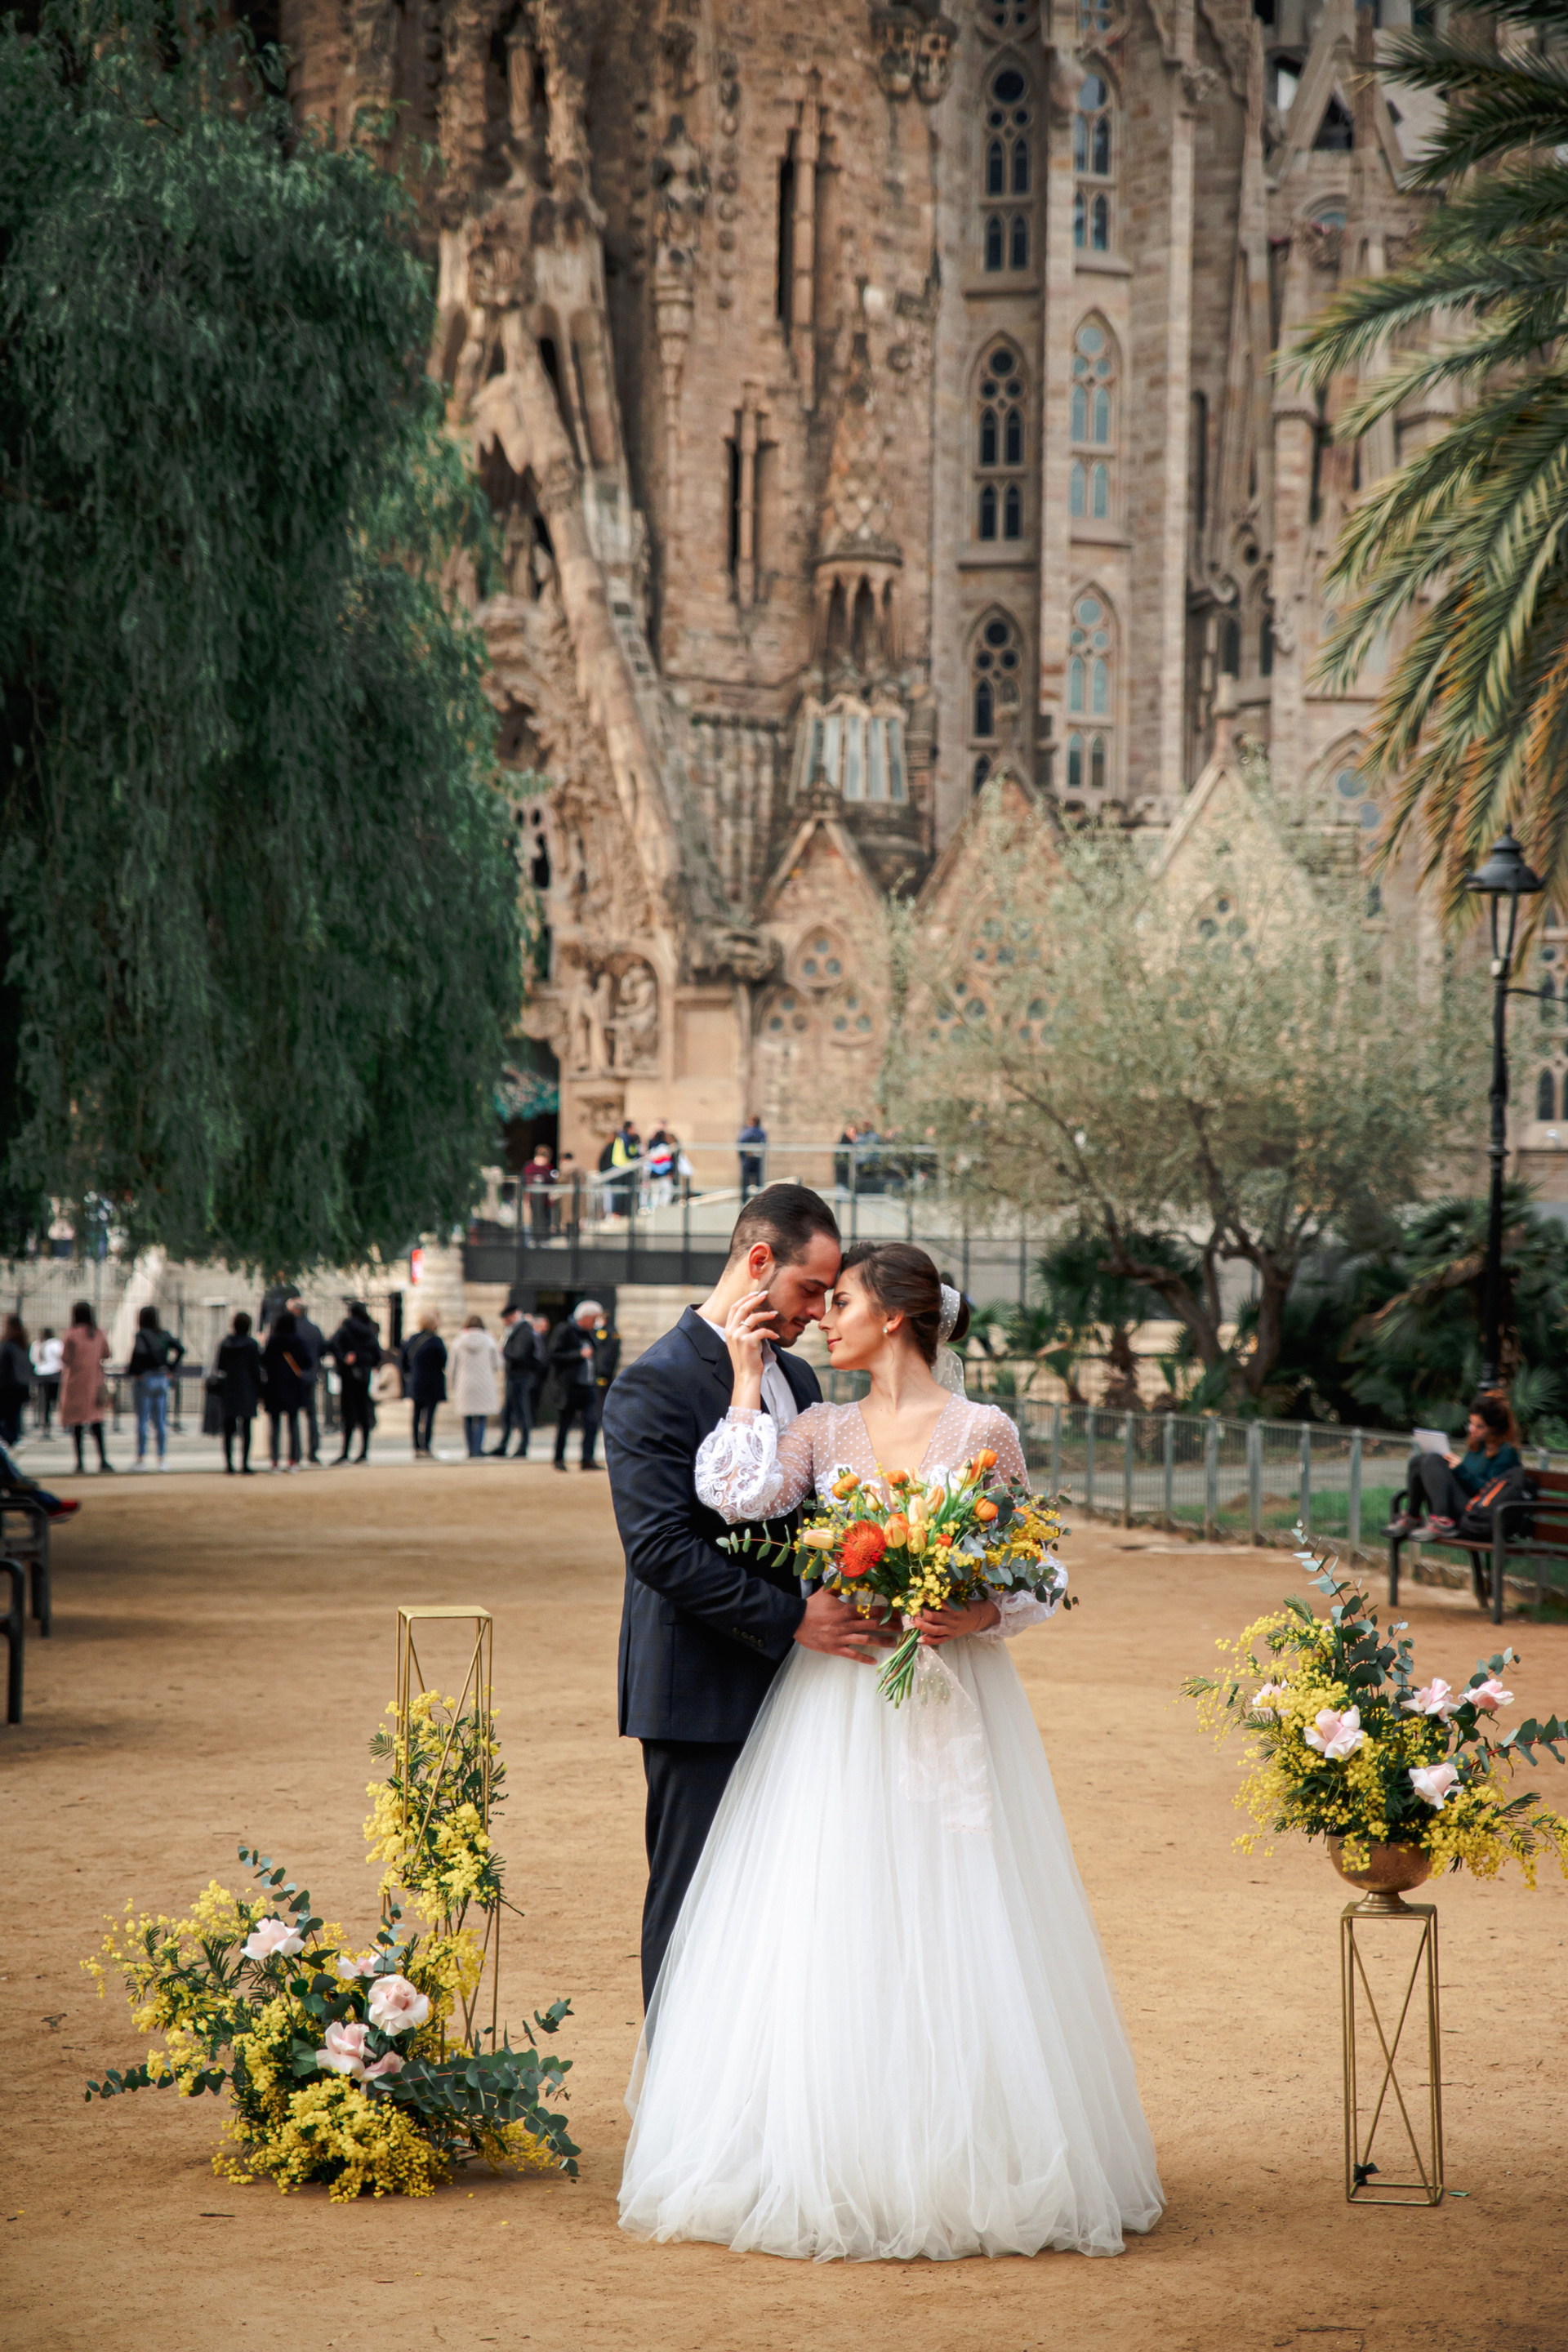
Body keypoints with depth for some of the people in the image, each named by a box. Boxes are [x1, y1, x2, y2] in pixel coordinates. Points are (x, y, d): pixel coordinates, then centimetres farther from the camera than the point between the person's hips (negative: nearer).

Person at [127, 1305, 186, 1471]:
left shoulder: (141, 1336, -11)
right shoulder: (164, 1335, 6)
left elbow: (140, 1351, -29)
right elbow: (180, 1349, 2)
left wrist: (132, 1370, -17)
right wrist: (171, 1367, 6)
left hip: (144, 1380, -5)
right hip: (162, 1380, 5)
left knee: (142, 1421, 0)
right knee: (160, 1422, 9)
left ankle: (141, 1458, 1)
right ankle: (163, 1458, 8)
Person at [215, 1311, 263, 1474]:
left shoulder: (224, 1343, 1)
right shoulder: (251, 1344, -8)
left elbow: (219, 1367, 5)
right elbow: (256, 1369, -5)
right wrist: (259, 1393, 0)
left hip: (228, 1391, 3)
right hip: (247, 1392, -3)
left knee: (228, 1430, 8)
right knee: (246, 1429, 0)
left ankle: (229, 1464, 5)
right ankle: (244, 1465, -4)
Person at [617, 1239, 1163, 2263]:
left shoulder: (984, 1431, 0)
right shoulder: (824, 1430, 8)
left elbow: (1034, 1579, 3)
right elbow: (739, 1498, -10)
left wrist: (976, 1616, -16)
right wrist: (748, 1374, -3)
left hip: (953, 1707, -3)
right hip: (836, 1707, 3)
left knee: (949, 1934, -3)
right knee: (830, 1935, -1)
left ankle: (963, 2167, 7)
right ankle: (833, 2166, 6)